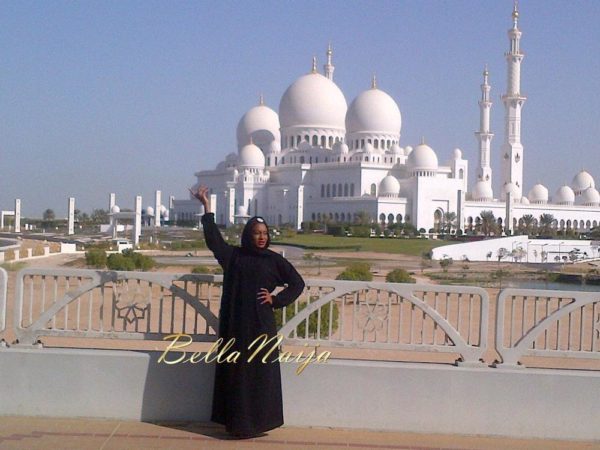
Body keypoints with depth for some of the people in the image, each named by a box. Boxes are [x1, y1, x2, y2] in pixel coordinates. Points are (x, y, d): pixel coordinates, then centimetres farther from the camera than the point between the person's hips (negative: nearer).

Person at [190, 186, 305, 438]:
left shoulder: (274, 260, 4)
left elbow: (298, 284, 7)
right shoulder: (233, 256, 7)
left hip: (260, 325, -2)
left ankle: (257, 420, 7)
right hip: (235, 324, 2)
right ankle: (235, 420, 13)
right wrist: (206, 205, -8)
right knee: (235, 372, 5)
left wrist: (276, 300, -4)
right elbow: (212, 237, -2)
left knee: (259, 373, 0)